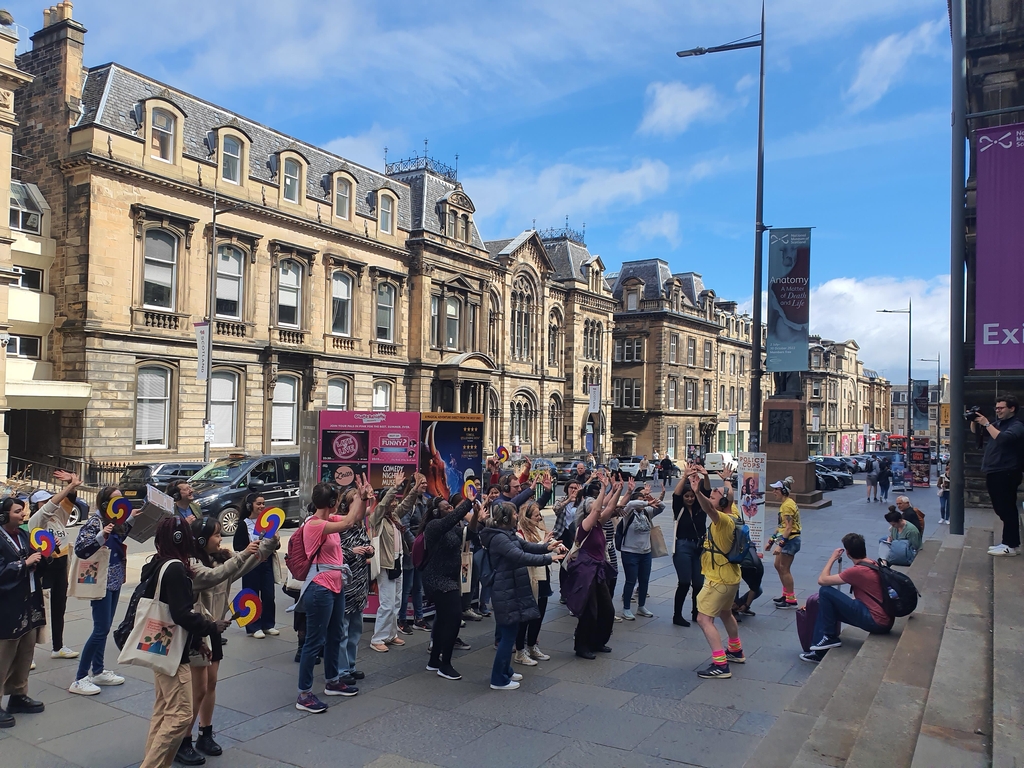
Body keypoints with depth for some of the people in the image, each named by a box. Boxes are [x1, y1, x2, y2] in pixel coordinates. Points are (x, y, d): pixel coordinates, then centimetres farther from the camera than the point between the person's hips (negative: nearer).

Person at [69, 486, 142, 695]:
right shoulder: (95, 521, -17)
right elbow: (79, 549, -24)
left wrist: (131, 519, 15)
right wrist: (101, 536, -36)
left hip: (115, 581, 9)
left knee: (104, 628, 15)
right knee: (101, 629, -7)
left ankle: (98, 672, 25)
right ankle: (79, 679, 1)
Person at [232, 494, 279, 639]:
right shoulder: (244, 524, -4)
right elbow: (237, 546, -8)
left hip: (266, 563, 4)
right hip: (251, 565, -4)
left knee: (269, 595, 6)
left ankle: (268, 624, 19)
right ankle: (253, 627, 12)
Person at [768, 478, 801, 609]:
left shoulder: (787, 505, -19)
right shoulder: (785, 503, 13)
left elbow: (788, 528, -24)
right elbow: (781, 525, 18)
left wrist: (780, 544, -26)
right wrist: (772, 540, 20)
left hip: (790, 539, -10)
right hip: (786, 538, 10)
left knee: (784, 569, -3)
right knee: (778, 565, 17)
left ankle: (791, 600, 6)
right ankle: (786, 594, 28)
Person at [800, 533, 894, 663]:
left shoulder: (857, 571, -17)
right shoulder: (874, 565, 10)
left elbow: (822, 580, -13)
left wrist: (832, 558, 0)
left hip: (876, 622, -9)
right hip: (886, 621, 9)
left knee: (825, 592, -11)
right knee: (828, 608, 15)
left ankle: (829, 637, 2)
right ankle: (820, 651, 15)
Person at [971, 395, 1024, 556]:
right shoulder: (997, 423, 17)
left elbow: (1002, 438, -25)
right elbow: (976, 432, 24)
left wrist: (986, 423, -19)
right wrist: (974, 420, 5)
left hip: (1006, 474, -9)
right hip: (993, 473, 9)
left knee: (1007, 509, -8)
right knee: (1001, 509, 13)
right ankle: (1008, 542, 20)